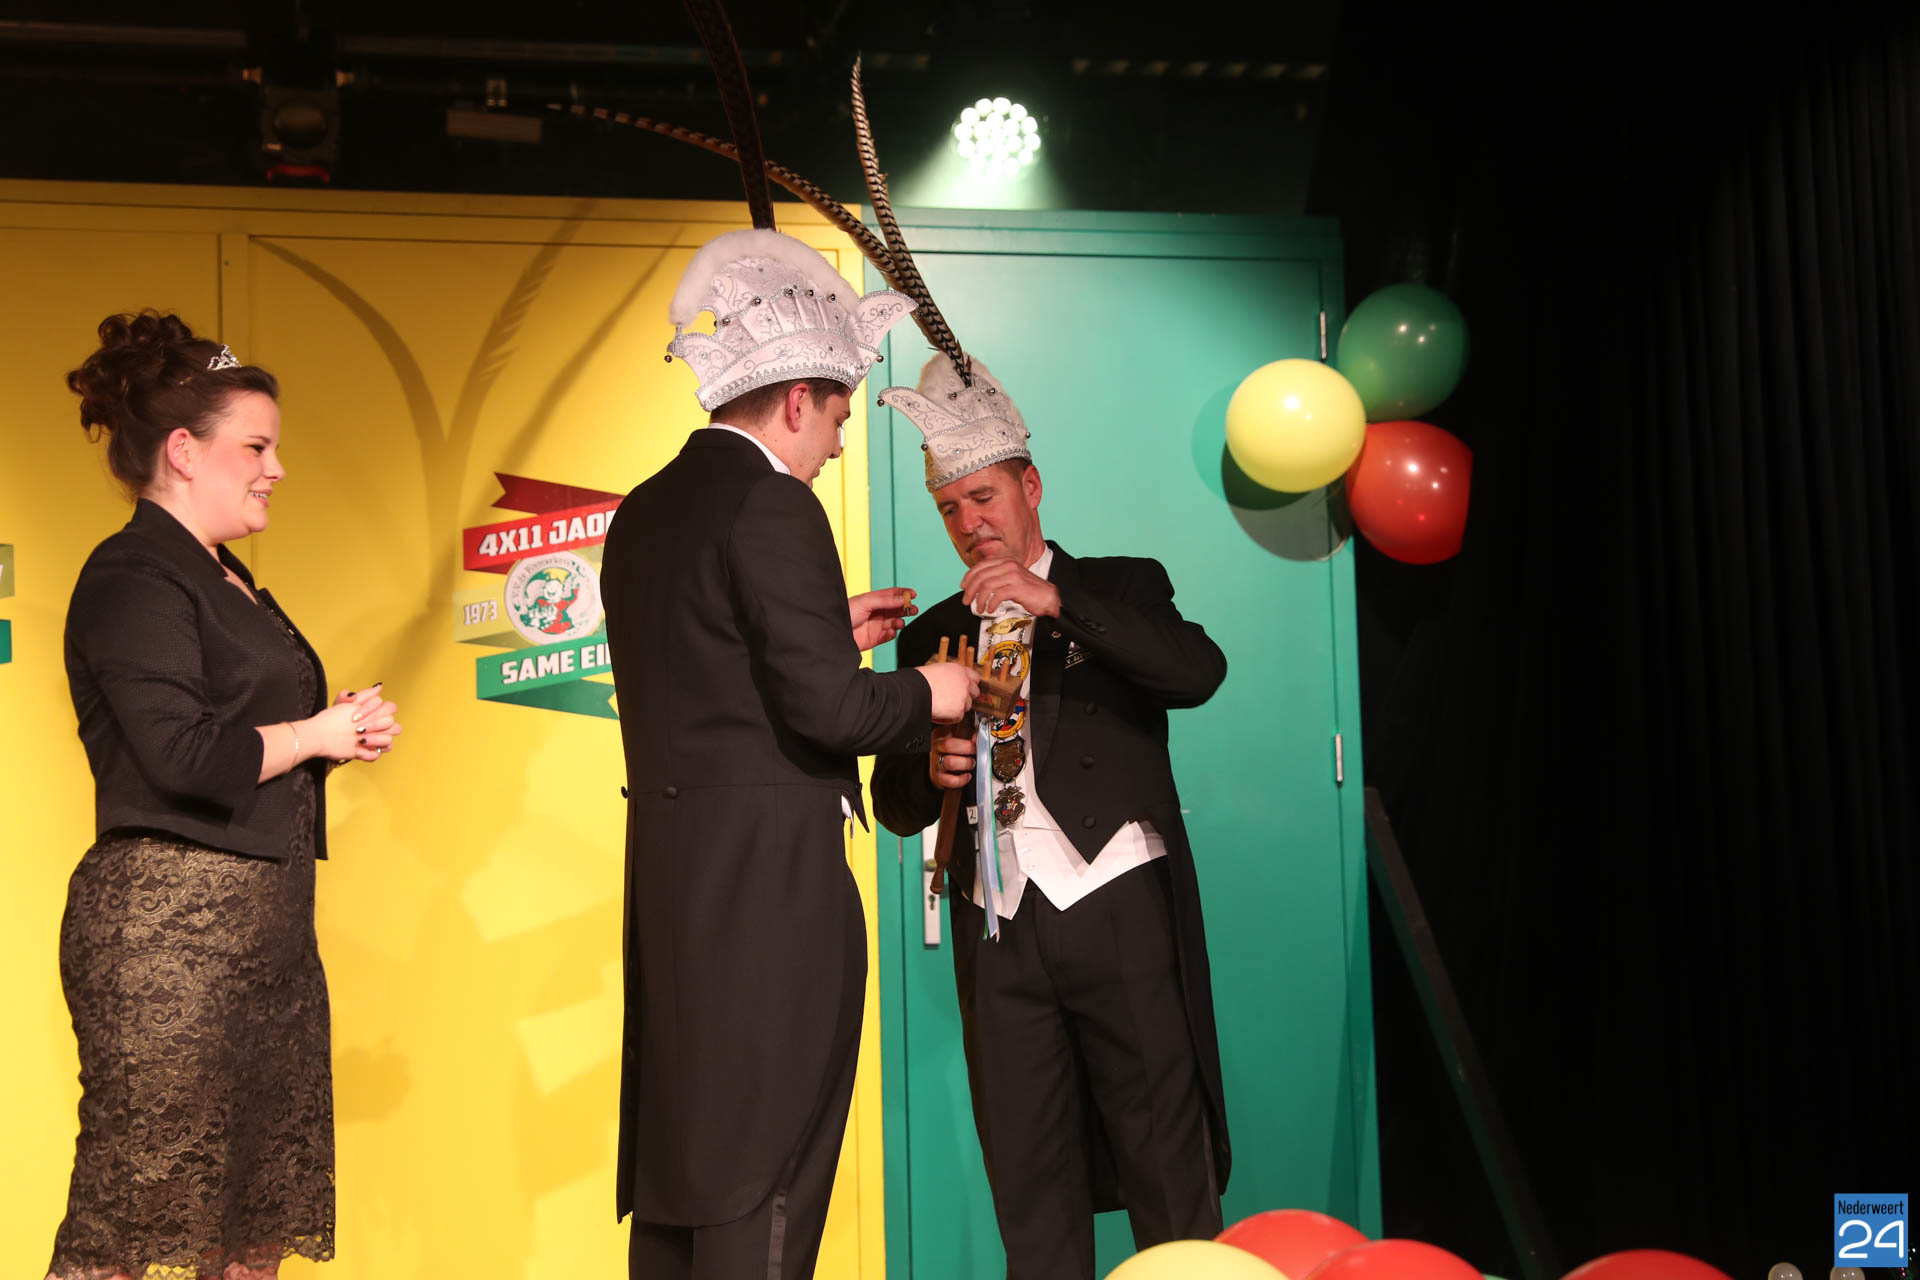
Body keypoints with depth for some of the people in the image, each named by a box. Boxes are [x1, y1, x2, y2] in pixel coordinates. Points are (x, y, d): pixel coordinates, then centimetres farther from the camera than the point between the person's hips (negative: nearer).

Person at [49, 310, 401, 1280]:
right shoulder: (134, 579, -10)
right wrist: (313, 735, -8)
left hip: (264, 924, 10)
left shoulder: (222, 580, 19)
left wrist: (336, 730, 9)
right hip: (172, 920, -10)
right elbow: (178, 755, -21)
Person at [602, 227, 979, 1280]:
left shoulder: (645, 511, 14)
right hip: (768, 879, -9)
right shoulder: (772, 504, -14)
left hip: (670, 873, 9)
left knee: (680, 1152, 16)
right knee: (766, 1170, -2)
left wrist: (829, 632, 20)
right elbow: (827, 708, -19)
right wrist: (926, 693, -1)